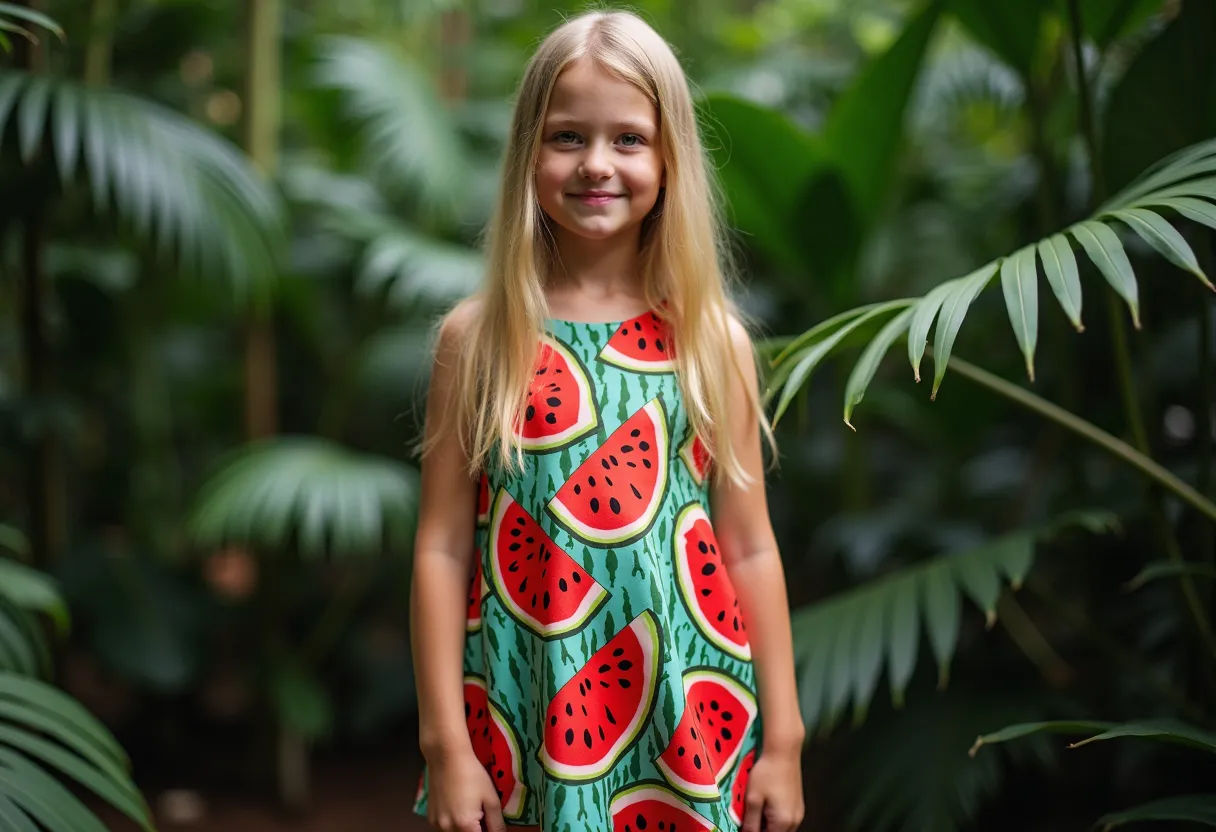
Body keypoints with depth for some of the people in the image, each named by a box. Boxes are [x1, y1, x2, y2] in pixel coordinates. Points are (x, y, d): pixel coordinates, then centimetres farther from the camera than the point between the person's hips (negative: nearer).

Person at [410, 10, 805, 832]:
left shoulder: (713, 340, 0)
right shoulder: (478, 336, -3)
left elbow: (750, 549, 2)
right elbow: (443, 548, -3)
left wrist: (782, 739, 2)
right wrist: (446, 743, -6)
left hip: (685, 722, 1)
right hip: (523, 721, -1)